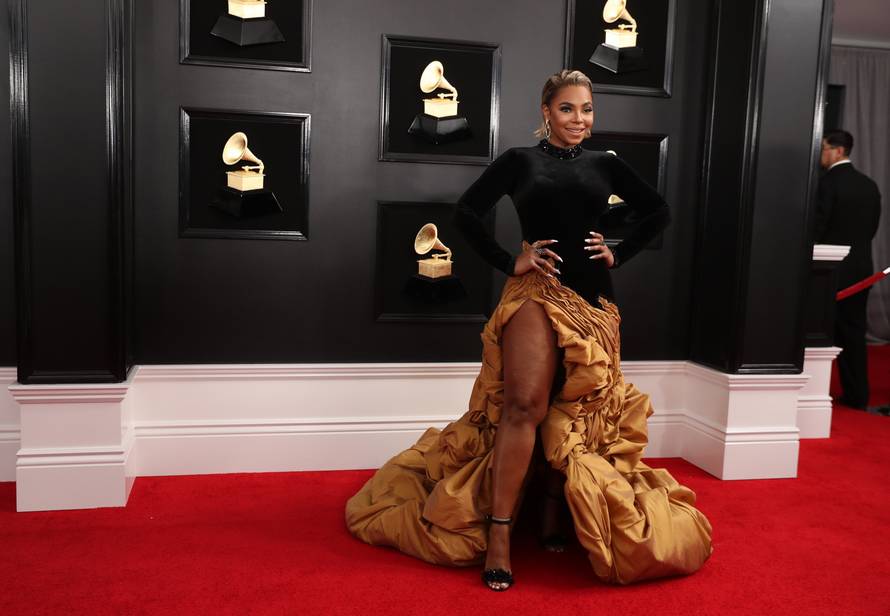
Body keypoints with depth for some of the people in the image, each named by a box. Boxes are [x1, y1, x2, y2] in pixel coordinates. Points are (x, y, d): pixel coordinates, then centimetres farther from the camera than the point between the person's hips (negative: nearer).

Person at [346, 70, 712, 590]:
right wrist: (508, 262, -6)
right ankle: (498, 533, -10)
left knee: (577, 412, 8)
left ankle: (555, 511, 24)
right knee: (524, 406, -17)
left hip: (593, 300, 4)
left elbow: (658, 212, 19)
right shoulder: (521, 160, 4)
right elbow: (468, 211, 0)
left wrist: (619, 254, 8)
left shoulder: (606, 165, 12)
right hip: (536, 294, -4)